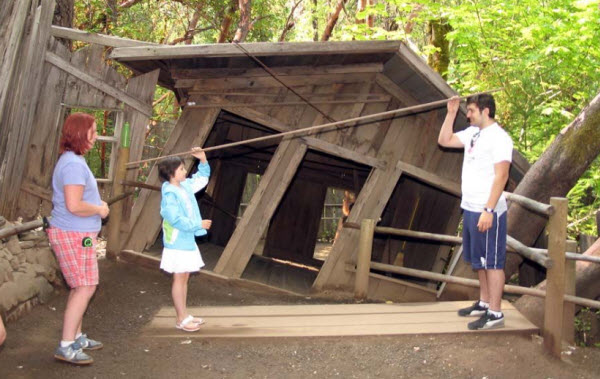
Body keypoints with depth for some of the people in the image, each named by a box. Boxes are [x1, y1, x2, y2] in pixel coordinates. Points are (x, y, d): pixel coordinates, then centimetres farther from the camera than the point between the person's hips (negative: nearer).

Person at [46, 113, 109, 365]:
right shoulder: (74, 164, -21)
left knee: (80, 287, 17)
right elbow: (74, 205, -28)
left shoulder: (73, 160, 14)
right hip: (73, 236, -11)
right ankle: (66, 347, -4)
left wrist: (97, 204, 10)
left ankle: (76, 336, 28)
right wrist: (99, 210, -12)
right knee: (85, 288, -8)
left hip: (78, 235, 11)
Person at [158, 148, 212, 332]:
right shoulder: (170, 193, -17)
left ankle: (185, 315, 21)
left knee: (184, 278, 13)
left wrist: (203, 160, 9)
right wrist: (198, 225, -19)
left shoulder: (186, 186, 9)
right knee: (179, 279, -3)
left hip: (188, 241, 9)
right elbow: (176, 219, -25)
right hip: (177, 243, -9)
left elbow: (202, 177, 24)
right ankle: (181, 319, 2)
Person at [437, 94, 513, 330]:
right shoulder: (472, 133, 11)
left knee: (492, 262, -3)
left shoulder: (499, 137, -15)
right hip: (470, 208, 9)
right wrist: (451, 113, 10)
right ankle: (484, 303, 30)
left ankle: (495, 313, 3)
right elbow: (444, 140, 20)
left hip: (487, 212, -9)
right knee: (479, 260, 18)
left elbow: (501, 176, -20)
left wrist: (488, 210, -25)